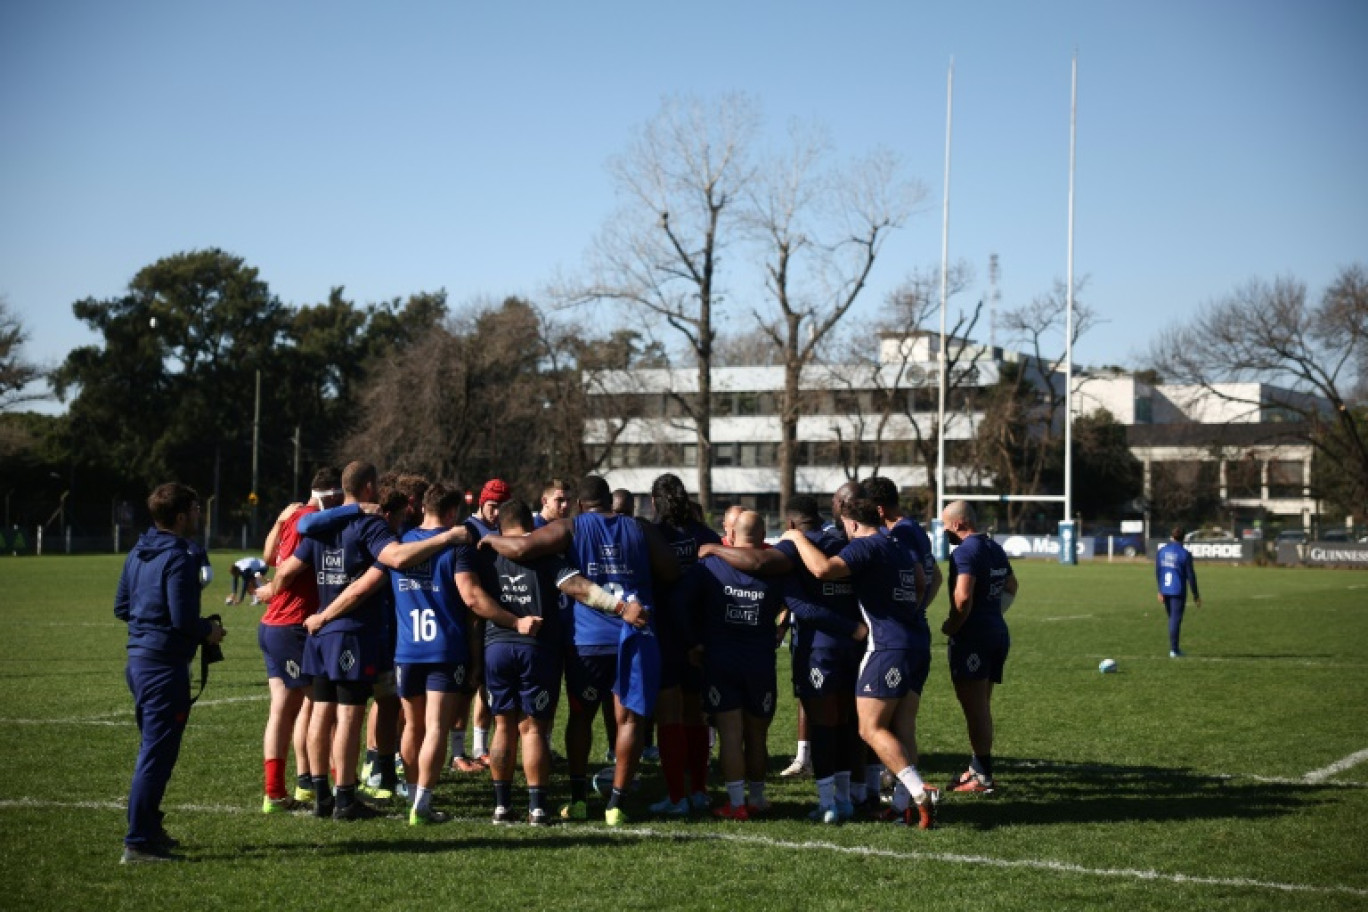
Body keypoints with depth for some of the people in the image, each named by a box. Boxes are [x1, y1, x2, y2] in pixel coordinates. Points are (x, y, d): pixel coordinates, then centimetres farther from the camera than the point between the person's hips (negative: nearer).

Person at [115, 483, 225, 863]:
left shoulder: (137, 554, 11)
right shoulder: (179, 559, -17)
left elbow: (121, 608, 17)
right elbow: (184, 620, -21)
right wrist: (209, 630, -3)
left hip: (139, 659, 10)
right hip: (165, 664, -10)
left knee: (152, 749, 21)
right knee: (157, 753, -6)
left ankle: (148, 828, 31)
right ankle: (138, 843, -5)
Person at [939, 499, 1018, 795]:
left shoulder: (965, 552, -15)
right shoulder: (996, 549, 15)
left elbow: (963, 598, -26)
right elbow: (1011, 587, 30)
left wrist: (951, 626, -12)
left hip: (972, 637, -9)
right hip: (998, 632, 9)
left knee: (974, 706, -5)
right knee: (982, 704, 16)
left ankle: (983, 776, -4)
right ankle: (978, 768, 23)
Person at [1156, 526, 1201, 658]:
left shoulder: (1161, 551, 5)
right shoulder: (1185, 554, -10)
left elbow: (1157, 572, 9)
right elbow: (1190, 576, -7)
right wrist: (1195, 595, 1)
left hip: (1165, 591, 5)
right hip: (1178, 591, -5)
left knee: (1172, 618, 17)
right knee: (1176, 619, -1)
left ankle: (1174, 648, 20)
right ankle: (1173, 650, -3)